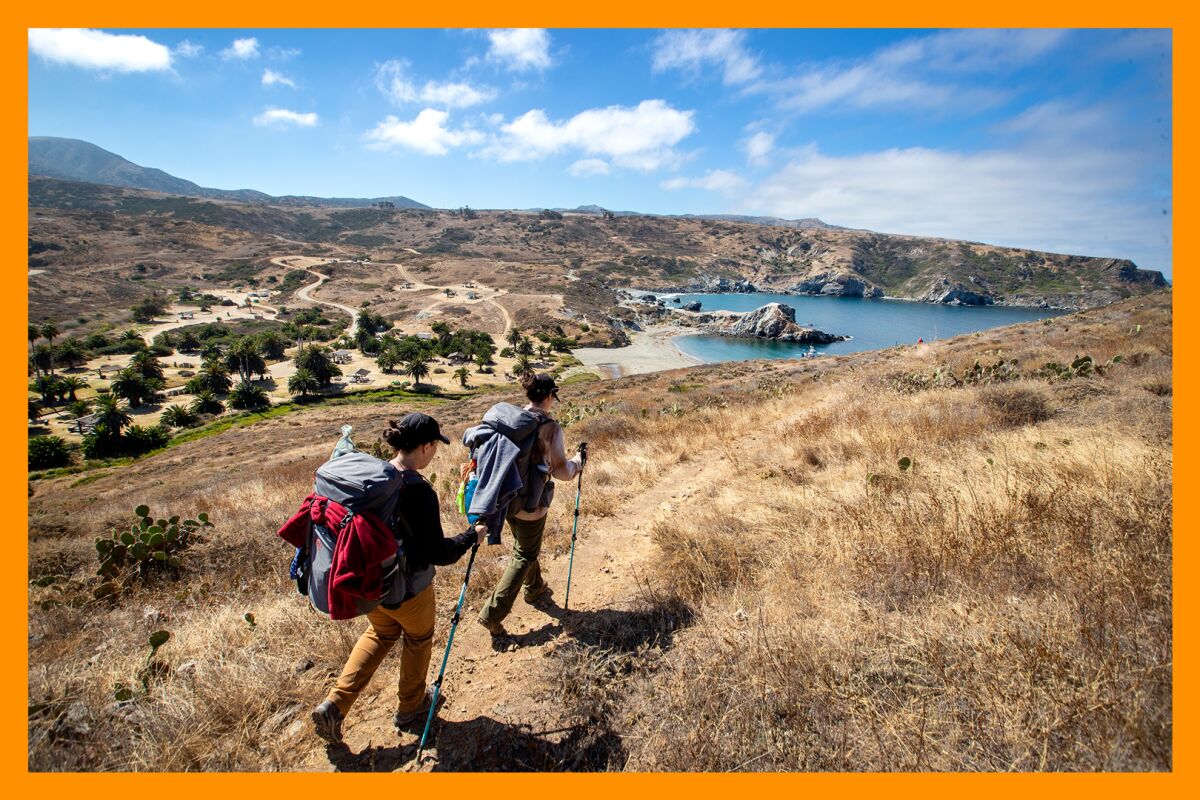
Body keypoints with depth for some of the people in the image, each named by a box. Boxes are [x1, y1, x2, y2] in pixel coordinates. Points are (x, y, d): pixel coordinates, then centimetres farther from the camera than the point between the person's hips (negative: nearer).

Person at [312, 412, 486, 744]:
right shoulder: (419, 492, -29)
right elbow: (439, 553, -24)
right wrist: (472, 535, -9)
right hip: (408, 588, -6)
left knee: (379, 634, 31)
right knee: (418, 639, 22)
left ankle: (334, 705, 26)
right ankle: (411, 705, 43)